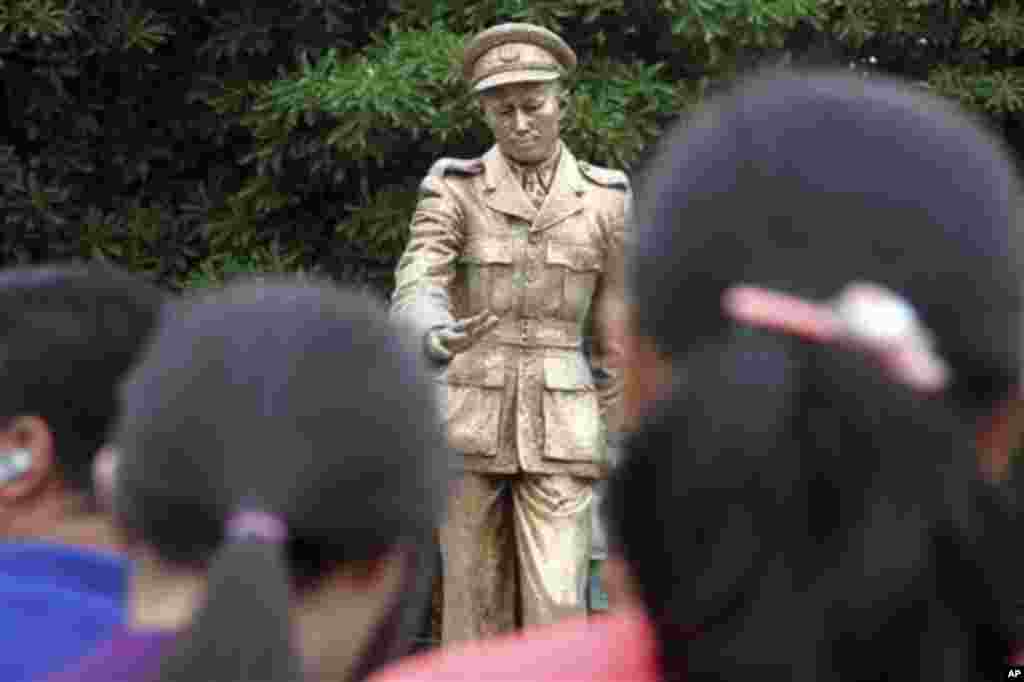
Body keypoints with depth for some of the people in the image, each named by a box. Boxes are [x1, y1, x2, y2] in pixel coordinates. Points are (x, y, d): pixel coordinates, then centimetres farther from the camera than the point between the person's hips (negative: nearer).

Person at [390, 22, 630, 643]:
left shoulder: (605, 200, 2)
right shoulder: (452, 191, -3)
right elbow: (415, 297, -18)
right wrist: (441, 341, -43)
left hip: (555, 431, 0)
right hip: (467, 424, 0)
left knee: (556, 611, -10)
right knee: (477, 611, 4)